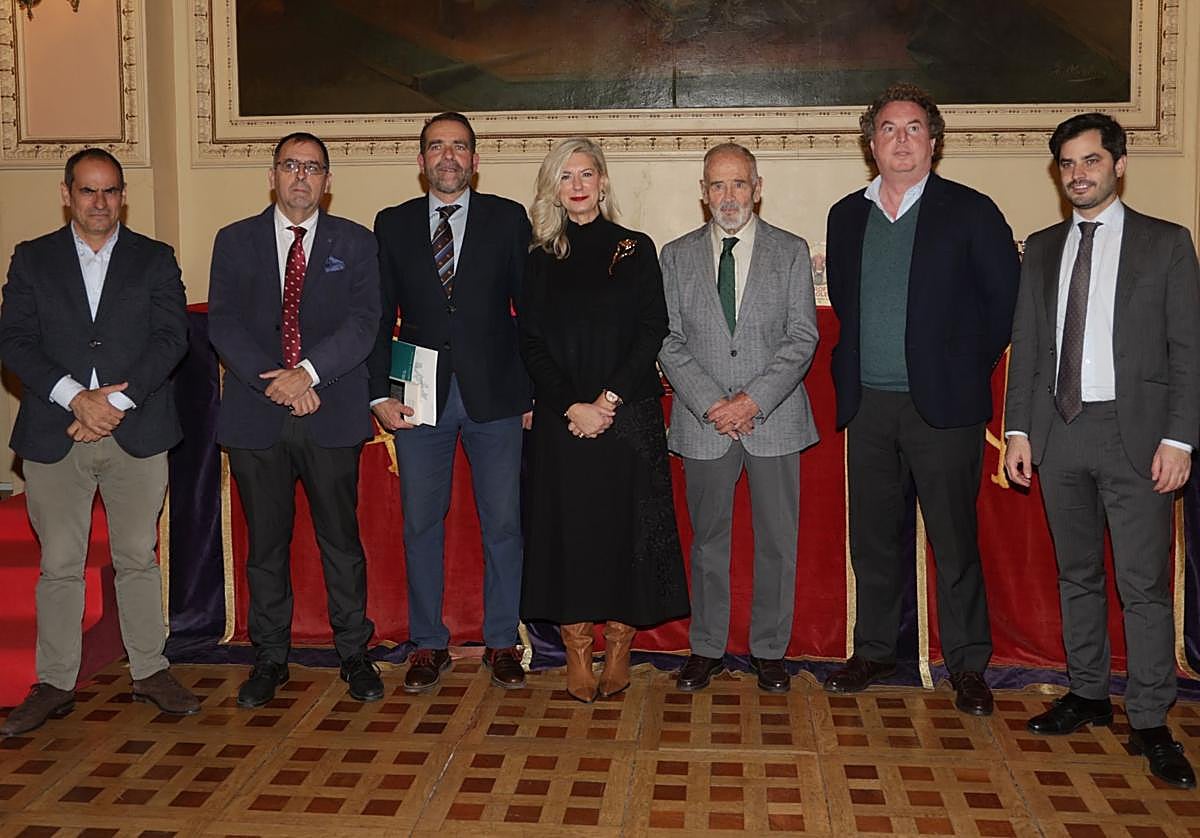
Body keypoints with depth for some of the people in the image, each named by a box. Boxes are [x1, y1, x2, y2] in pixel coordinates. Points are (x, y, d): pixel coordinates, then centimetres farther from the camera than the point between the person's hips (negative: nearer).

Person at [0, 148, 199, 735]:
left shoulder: (155, 260, 8)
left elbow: (171, 336, -2)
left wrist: (117, 402, -13)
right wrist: (75, 396, -15)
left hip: (136, 432, 0)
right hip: (54, 437, 0)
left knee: (137, 558, 7)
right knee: (59, 565, 4)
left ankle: (149, 671, 18)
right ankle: (55, 684, 15)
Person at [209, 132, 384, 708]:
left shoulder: (355, 243, 7)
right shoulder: (235, 241, 9)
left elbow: (363, 323, -5)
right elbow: (223, 325, -1)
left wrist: (308, 371, -18)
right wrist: (276, 381, -14)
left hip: (332, 417, -1)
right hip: (256, 417, 1)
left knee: (341, 541, 5)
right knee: (265, 545, 9)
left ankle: (354, 654, 19)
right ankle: (269, 658, 22)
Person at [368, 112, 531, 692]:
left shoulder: (508, 219, 4)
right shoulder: (393, 225, 8)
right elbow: (380, 316, 7)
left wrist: (534, 392, -2)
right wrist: (380, 394, -2)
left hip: (495, 397, -1)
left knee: (502, 525, 5)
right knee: (421, 526, 7)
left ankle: (501, 643, 18)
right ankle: (428, 645, 20)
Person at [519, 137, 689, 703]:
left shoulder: (635, 250, 5)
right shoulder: (541, 259, 9)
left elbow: (653, 331, -2)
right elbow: (531, 342, 3)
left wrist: (610, 399, -12)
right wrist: (572, 406, -9)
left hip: (628, 416, -1)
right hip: (561, 417, 1)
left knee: (625, 525, 0)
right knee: (566, 527, 1)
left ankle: (619, 646, 12)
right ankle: (576, 651, 9)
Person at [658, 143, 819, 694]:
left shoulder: (791, 252, 4)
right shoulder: (676, 256, 6)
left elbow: (802, 338, -2)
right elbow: (669, 342, 1)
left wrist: (754, 399, -14)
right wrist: (712, 403, -11)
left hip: (773, 420, 0)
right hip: (703, 422, 1)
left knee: (777, 541, 6)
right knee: (708, 540, 9)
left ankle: (768, 649, 20)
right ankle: (706, 648, 22)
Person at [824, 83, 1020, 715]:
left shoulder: (970, 211, -2)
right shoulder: (847, 215, 10)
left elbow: (1009, 299, 0)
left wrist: (969, 365, 1)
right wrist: (856, 364, 12)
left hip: (941, 403, -4)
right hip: (867, 403, 4)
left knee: (954, 541, 1)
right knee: (873, 538, 11)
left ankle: (967, 664, 13)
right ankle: (874, 651, 24)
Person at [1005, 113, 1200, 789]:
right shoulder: (1042, 249, 13)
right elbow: (1026, 346, 12)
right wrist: (1019, 429, 5)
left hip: (1134, 433, -4)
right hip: (1060, 431, 4)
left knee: (1145, 583, -4)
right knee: (1077, 574, 13)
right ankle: (1089, 695, 25)